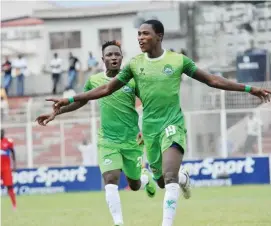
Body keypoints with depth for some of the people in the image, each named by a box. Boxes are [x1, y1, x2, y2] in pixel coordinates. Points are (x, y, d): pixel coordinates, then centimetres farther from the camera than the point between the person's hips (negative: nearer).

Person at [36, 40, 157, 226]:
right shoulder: (94, 80, 0)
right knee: (111, 180, -20)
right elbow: (80, 101, 18)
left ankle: (146, 177, 50)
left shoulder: (132, 80, -7)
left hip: (132, 140, -1)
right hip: (107, 141, 1)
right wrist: (55, 113, 16)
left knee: (135, 185, 13)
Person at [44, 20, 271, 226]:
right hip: (150, 127, 3)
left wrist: (248, 88, -3)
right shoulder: (135, 64, 2)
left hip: (173, 124, -3)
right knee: (162, 181, 13)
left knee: (169, 177, -23)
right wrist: (70, 100, 4)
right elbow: (106, 89, 8)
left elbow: (212, 80, 2)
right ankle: (183, 178, 48)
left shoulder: (178, 60, -3)